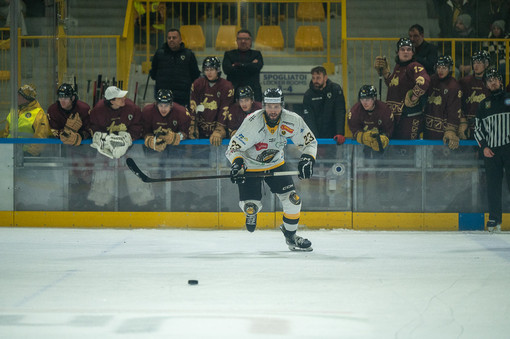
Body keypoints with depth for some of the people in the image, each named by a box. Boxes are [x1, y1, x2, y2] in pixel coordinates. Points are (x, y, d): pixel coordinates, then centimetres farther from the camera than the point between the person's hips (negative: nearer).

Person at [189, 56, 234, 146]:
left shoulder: (226, 87, -7)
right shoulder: (198, 84, 3)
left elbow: (224, 111, -13)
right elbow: (193, 107, 1)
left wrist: (218, 131, -23)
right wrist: (192, 128, -7)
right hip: (200, 128, 2)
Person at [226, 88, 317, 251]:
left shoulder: (292, 121, -20)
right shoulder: (252, 123, -30)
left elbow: (309, 141, -6)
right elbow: (234, 147, -24)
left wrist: (307, 158, -24)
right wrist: (237, 163, -42)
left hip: (276, 164, 3)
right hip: (250, 166, -3)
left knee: (292, 200, -9)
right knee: (251, 205, -13)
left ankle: (290, 235, 16)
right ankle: (251, 212, 28)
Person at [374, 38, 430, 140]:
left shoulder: (414, 66, -13)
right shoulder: (398, 67, 16)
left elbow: (424, 81, -31)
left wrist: (413, 98, -23)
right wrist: (384, 71, 18)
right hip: (394, 115, 9)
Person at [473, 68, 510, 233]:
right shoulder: (484, 104, 17)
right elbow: (477, 127, 17)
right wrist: (484, 146, 4)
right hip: (491, 151, 3)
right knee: (493, 186, -1)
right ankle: (495, 220, 2)